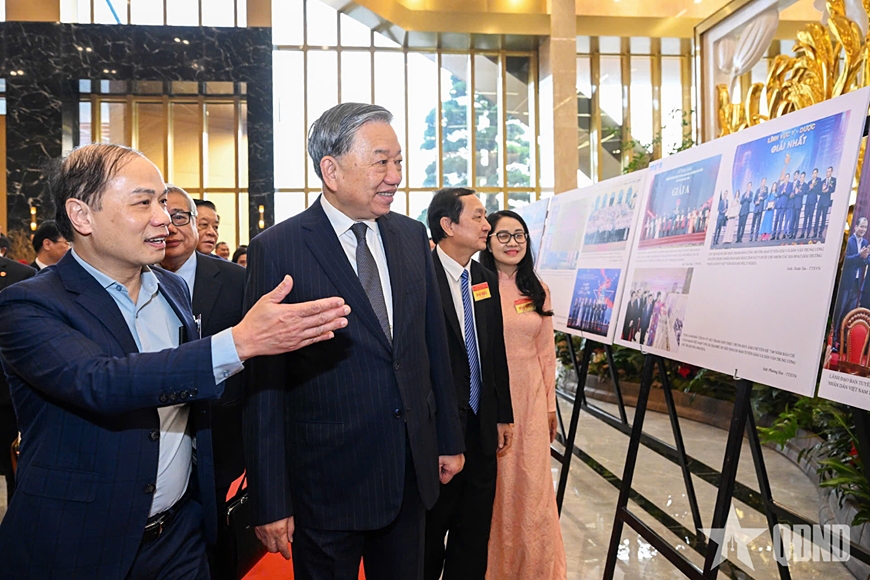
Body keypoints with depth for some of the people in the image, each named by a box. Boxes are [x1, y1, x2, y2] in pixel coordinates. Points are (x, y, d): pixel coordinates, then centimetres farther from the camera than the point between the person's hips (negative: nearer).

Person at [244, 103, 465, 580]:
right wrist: (270, 501, -10)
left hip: (413, 472, 5)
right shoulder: (276, 250, -12)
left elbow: (434, 343, 9)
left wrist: (449, 440, 12)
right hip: (327, 482, -5)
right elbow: (263, 385, -11)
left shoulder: (412, 236, 3)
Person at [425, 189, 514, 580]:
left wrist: (504, 415, 13)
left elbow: (497, 354, 13)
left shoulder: (487, 281, 8)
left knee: (475, 537, 18)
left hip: (481, 427, 7)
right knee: (429, 536, 13)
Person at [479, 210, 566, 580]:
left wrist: (550, 403, 12)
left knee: (532, 479, 10)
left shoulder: (538, 291, 7)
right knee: (494, 482, 8)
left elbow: (546, 351, 11)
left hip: (531, 395, 4)